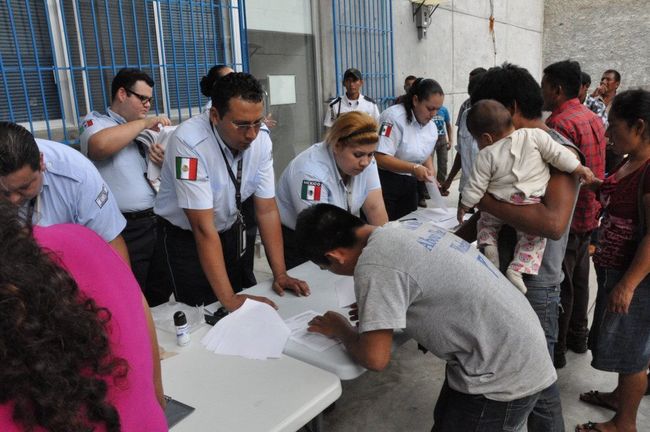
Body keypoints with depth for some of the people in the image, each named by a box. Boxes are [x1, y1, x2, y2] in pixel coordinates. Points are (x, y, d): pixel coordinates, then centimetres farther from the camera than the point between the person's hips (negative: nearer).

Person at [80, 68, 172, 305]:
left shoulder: (150, 128, 13)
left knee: (161, 297, 19)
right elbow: (100, 145, -28)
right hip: (125, 229, -6)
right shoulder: (95, 122, -2)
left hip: (158, 222, 6)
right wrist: (144, 123, -15)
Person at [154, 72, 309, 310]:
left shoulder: (261, 139, -16)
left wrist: (280, 274, -14)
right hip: (188, 238, -4)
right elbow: (204, 227, -31)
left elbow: (267, 210, -11)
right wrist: (228, 299, -30)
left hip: (234, 232, 5)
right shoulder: (189, 142, -31)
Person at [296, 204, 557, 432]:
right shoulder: (403, 229, 4)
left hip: (506, 376, -9)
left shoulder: (373, 264, -24)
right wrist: (373, 307, 13)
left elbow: (374, 358, -20)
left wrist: (340, 330, 0)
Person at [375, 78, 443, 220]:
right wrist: (414, 168, -29)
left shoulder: (431, 127, 4)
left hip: (409, 184, 7)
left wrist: (431, 175, -1)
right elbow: (380, 158, -24)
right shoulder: (394, 117, -19)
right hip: (385, 182, -7)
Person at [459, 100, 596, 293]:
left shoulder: (486, 155, -7)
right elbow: (558, 154, -4)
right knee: (533, 237, 15)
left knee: (486, 221, 29)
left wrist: (464, 207, 10)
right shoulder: (534, 135, -5)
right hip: (530, 208, 0)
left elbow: (475, 186, -3)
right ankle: (518, 268, -5)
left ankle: (488, 245, 5)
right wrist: (581, 169, 8)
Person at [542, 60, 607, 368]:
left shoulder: (559, 123, -21)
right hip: (589, 215, 9)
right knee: (579, 278, 20)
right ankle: (578, 336, 35)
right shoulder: (593, 118, 9)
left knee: (559, 285, 2)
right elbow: (595, 169, 16)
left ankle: (555, 350, 15)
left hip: (565, 218, -9)